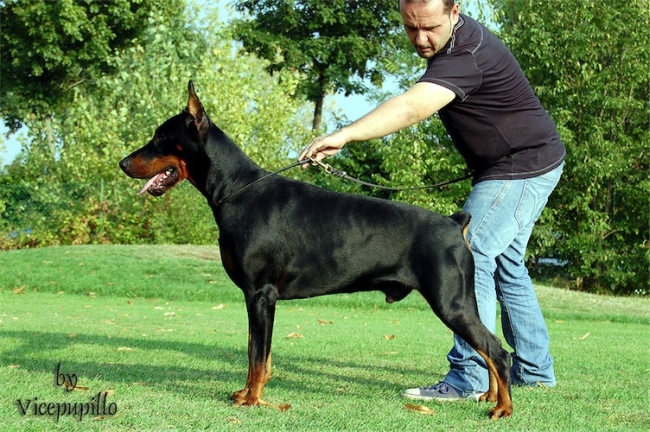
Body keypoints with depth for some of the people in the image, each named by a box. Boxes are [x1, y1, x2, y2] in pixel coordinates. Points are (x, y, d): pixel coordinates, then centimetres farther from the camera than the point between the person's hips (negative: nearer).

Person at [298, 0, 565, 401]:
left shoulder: (466, 54, -29)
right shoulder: (452, 38, 4)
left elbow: (411, 107, -44)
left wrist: (344, 135, -55)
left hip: (524, 166, -11)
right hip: (522, 164, 11)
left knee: (470, 257, -17)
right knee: (505, 265, 16)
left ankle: (469, 378, -17)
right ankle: (535, 370, 26)